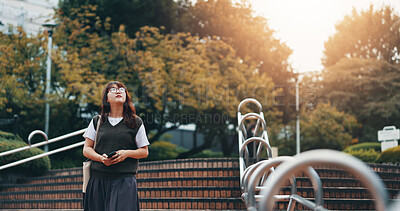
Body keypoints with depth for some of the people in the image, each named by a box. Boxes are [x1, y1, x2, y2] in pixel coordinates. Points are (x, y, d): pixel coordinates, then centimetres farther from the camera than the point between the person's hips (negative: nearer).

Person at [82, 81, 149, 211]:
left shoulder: (136, 123, 9)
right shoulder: (97, 121, 12)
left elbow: (144, 152, 9)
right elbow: (86, 149, 10)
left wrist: (126, 153, -10)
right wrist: (101, 158, -10)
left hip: (124, 180, -2)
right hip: (98, 179, 2)